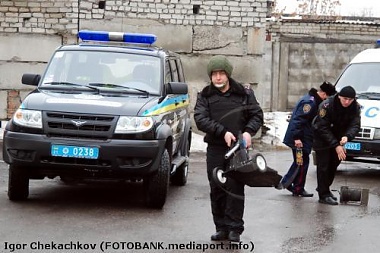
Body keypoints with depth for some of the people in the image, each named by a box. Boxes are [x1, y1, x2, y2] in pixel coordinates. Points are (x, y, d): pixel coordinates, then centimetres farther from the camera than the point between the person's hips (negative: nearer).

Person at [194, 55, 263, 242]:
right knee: (216, 190, 4)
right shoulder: (205, 96, 5)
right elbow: (200, 119, -7)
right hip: (215, 149, 2)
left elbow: (257, 115, 10)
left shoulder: (244, 93, 6)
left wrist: (248, 131, -10)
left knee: (235, 188, -5)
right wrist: (223, 132, -18)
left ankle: (235, 228, -1)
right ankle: (221, 227, 12)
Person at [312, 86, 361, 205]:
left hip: (338, 138, 5)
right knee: (323, 166, -7)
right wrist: (336, 146, -32)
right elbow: (323, 128, -27)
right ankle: (323, 195, -2)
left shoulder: (355, 107, -14)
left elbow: (355, 125, -17)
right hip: (322, 138, -5)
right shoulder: (327, 105, -28)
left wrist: (347, 136, -40)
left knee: (334, 165, 13)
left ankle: (324, 188, 31)